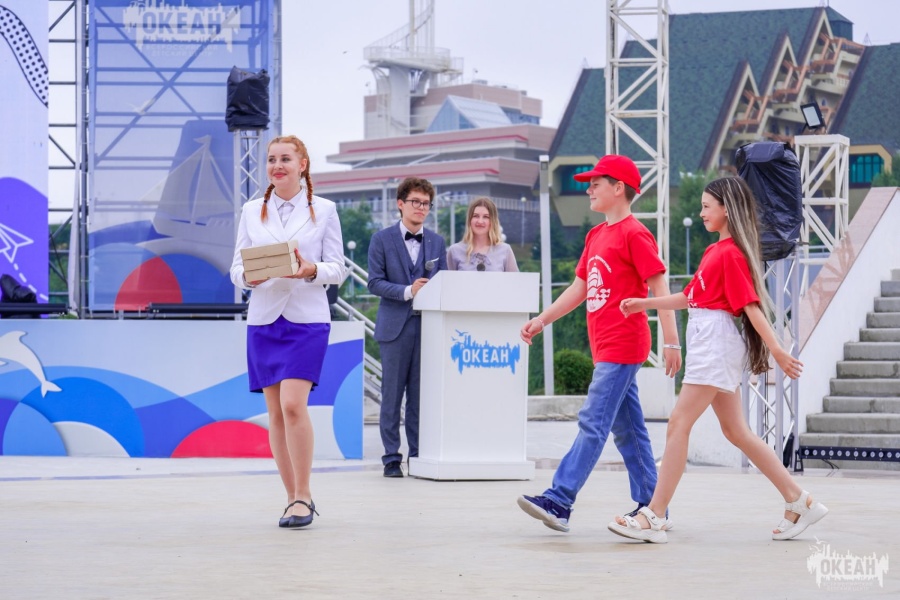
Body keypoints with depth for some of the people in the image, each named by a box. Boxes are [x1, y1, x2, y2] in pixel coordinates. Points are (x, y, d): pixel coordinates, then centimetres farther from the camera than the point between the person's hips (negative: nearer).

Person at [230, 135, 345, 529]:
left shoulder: (324, 211, 5)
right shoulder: (251, 212, 11)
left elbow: (337, 270, 4)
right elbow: (236, 269, 9)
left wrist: (311, 270, -17)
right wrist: (250, 276, -13)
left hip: (307, 319, -3)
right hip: (264, 319, 3)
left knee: (293, 405, -18)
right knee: (276, 413, 4)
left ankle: (303, 496, -9)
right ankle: (294, 498, 13)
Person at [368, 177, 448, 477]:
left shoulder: (436, 242, 13)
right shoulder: (382, 239, 3)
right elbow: (375, 282, -4)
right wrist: (408, 291, -16)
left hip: (428, 326, 3)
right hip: (396, 326, -3)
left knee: (421, 394, 3)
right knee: (392, 394, -1)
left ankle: (419, 454, 9)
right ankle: (392, 458, 4)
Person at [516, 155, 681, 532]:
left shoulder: (634, 234, -10)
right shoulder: (596, 236, 16)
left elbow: (660, 288, -13)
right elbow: (579, 288, 22)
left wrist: (671, 342, -17)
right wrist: (542, 320, 14)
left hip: (623, 348, -9)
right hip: (604, 347, 9)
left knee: (593, 423, -13)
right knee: (628, 430, 11)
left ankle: (559, 501, -18)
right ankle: (651, 507, 16)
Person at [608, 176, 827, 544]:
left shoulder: (731, 253, -12)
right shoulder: (715, 251, 16)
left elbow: (751, 305, -17)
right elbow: (689, 297, 23)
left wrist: (777, 351, -18)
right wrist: (646, 304, 17)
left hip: (716, 343, -10)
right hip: (705, 344, 10)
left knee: (679, 425, -10)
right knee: (736, 431, 11)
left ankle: (653, 517, -9)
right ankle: (799, 503, 15)